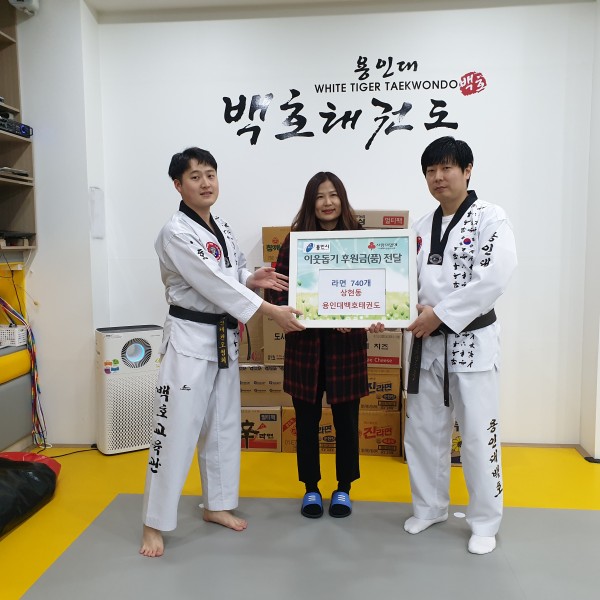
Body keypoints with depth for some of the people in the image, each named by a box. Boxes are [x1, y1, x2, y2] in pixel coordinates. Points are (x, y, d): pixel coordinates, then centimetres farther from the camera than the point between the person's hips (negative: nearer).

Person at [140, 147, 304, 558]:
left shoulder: (222, 228, 9)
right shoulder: (176, 233, -16)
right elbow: (214, 283, -23)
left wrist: (252, 279, -6)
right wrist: (272, 312, -25)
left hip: (224, 336, 8)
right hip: (190, 337, -8)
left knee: (224, 425, 15)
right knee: (176, 431, -4)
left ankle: (217, 505, 33)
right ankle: (155, 524, 14)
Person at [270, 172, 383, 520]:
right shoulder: (296, 239, 0)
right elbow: (278, 288, -6)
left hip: (347, 341, 0)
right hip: (305, 341, 0)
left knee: (346, 418, 11)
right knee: (307, 418, 11)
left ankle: (344, 488, 32)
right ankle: (311, 488, 31)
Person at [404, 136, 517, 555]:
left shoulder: (491, 219, -8)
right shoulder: (423, 226, 10)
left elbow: (493, 278, -20)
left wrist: (441, 314, -21)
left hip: (472, 340, -6)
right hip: (427, 341, 6)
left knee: (478, 434, 3)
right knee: (424, 429, 14)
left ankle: (485, 522, 23)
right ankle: (430, 508, 34)